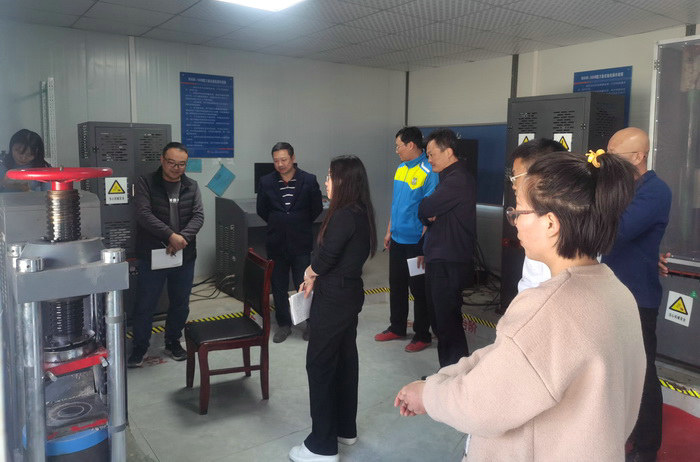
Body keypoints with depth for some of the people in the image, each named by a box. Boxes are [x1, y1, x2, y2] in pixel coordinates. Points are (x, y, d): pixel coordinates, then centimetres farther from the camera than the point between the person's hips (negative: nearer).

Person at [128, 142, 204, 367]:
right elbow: (144, 214, -16)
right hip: (152, 256, -3)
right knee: (145, 304, 6)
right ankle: (140, 347, 25)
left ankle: (173, 342, 33)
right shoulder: (146, 183, -4)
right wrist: (171, 235, -24)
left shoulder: (192, 186, 6)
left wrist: (183, 238, -19)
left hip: (184, 256, 3)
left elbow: (198, 216, -2)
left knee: (180, 303, 14)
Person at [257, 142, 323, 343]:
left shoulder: (309, 180, -6)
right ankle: (283, 324, 26)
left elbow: (317, 208, 3)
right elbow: (261, 210, 10)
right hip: (276, 243, 2)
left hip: (300, 243, -2)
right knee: (278, 286, 11)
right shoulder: (266, 182, -1)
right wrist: (277, 225, 12)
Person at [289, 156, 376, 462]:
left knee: (320, 365, 0)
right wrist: (315, 277, 5)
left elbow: (325, 257, -20)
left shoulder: (344, 216, -22)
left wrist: (309, 274, 0)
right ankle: (345, 428, 33)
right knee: (345, 359, 18)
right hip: (349, 295, 10)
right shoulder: (360, 212, 7)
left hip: (333, 299, -9)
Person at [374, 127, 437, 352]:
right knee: (396, 285, 17)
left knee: (419, 289, 5)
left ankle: (422, 335, 19)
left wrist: (424, 246, -21)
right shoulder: (400, 169, 9)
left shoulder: (428, 172, -16)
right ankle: (397, 328, 33)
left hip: (416, 242, -8)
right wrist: (389, 231, 18)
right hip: (397, 240, 8)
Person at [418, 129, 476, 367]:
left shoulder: (458, 180, -17)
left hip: (449, 264, -10)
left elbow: (424, 210, -19)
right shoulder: (450, 177, 17)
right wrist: (430, 217, -4)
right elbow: (427, 214, 18)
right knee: (438, 320, 17)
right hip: (439, 260, 10)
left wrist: (426, 212, 3)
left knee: (448, 323, -4)